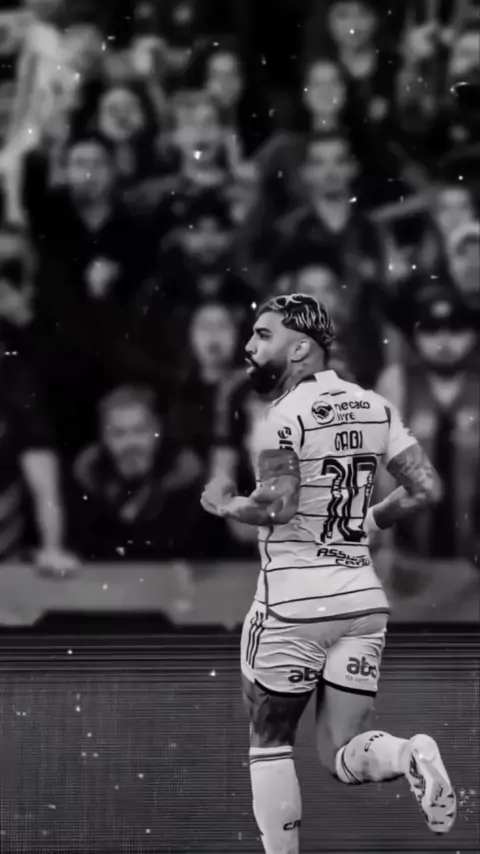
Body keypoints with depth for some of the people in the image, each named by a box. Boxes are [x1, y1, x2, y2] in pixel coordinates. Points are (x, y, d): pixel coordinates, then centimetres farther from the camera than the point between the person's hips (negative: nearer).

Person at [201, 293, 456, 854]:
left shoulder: (286, 415, -12)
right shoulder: (374, 407, 9)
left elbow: (277, 506, -24)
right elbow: (424, 489, 6)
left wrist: (224, 505, -4)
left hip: (294, 600, -6)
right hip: (363, 598, 6)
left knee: (269, 740, 11)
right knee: (342, 754, 7)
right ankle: (409, 757, -22)